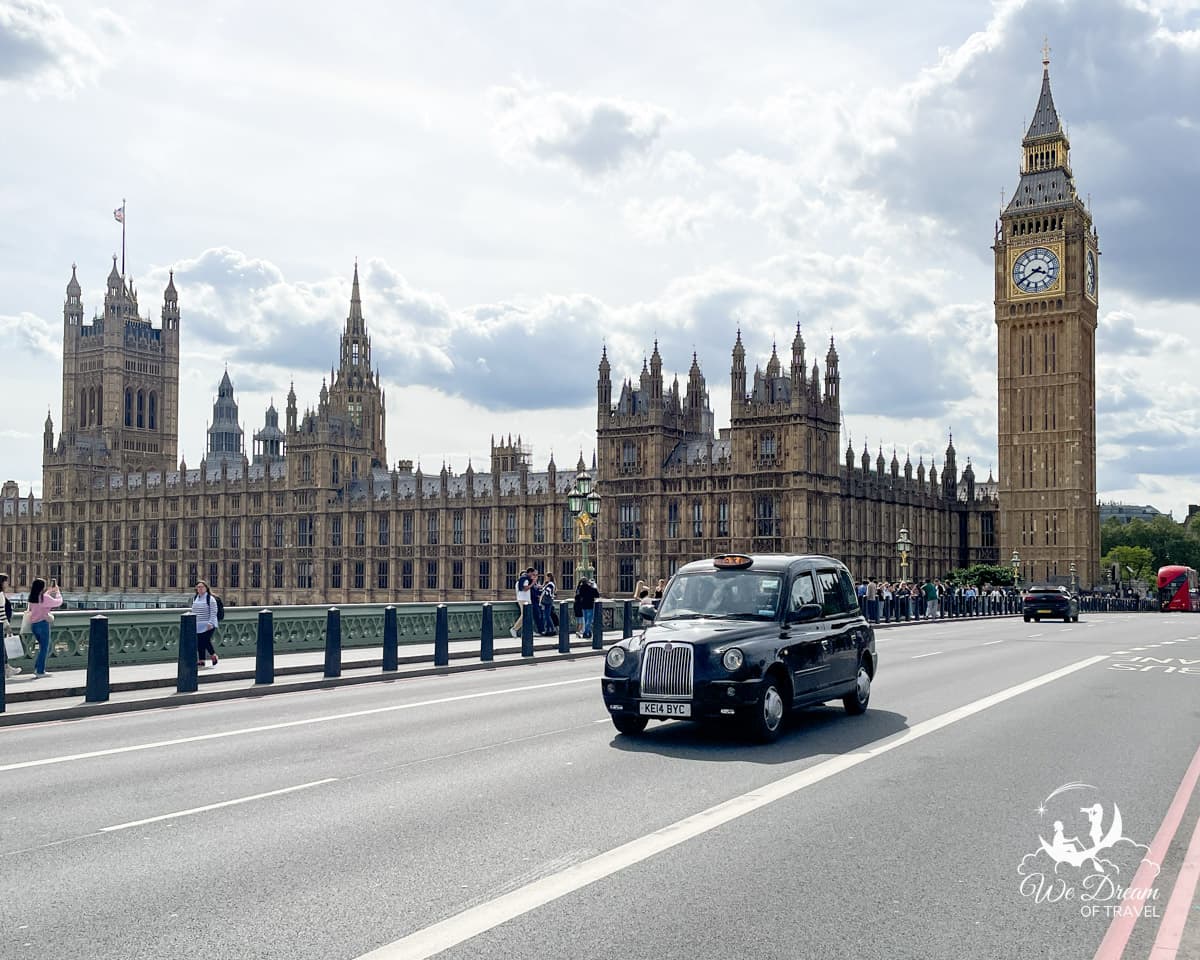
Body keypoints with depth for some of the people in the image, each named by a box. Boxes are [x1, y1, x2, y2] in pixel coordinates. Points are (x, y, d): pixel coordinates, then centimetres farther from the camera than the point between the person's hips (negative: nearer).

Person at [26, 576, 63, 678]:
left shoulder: (32, 598, 7)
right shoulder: (44, 598, -15)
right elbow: (58, 602, -8)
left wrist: (50, 591, 32)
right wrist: (57, 592, 7)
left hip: (34, 624, 8)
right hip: (43, 624, -8)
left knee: (44, 647, 19)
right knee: (44, 648, 2)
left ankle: (37, 668, 16)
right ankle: (40, 671, 3)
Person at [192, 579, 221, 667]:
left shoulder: (210, 599, -7)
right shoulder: (194, 599, 13)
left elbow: (213, 612, -11)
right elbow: (193, 611, 19)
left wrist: (210, 623, -19)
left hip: (208, 626, -6)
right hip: (198, 626, 6)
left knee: (206, 641, -13)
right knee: (199, 643, 5)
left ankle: (213, 655, 9)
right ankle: (201, 660, 11)